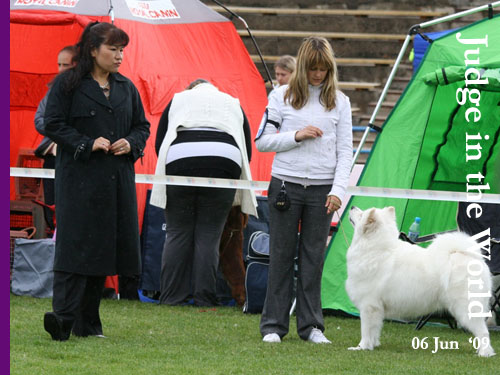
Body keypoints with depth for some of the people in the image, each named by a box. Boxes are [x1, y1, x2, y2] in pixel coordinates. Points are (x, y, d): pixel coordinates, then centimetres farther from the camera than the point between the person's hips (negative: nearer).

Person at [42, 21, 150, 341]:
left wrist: (131, 144, -2)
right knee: (76, 246, -14)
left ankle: (88, 323, 10)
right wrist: (87, 145, -15)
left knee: (106, 245, 4)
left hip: (118, 181, 5)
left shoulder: (127, 88, 14)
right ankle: (63, 318, -20)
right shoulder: (68, 84, -1)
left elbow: (142, 126, 19)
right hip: (80, 179, -5)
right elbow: (54, 124, -5)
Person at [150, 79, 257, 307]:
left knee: (177, 233, 5)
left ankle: (171, 296, 3)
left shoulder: (178, 100, 27)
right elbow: (247, 149, 25)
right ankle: (204, 297, 0)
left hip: (180, 160, 0)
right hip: (225, 159, 0)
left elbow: (159, 143, 21)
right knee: (209, 235, 3)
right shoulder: (233, 104, 29)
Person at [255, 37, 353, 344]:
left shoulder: (339, 102, 7)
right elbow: (262, 141, 3)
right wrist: (296, 136, -11)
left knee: (313, 257, 3)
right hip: (286, 185, -1)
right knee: (282, 255, 2)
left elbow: (345, 151, 5)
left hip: (322, 189, 1)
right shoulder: (283, 97, 4)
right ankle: (273, 325, 8)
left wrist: (338, 190, -7)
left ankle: (311, 325, 10)